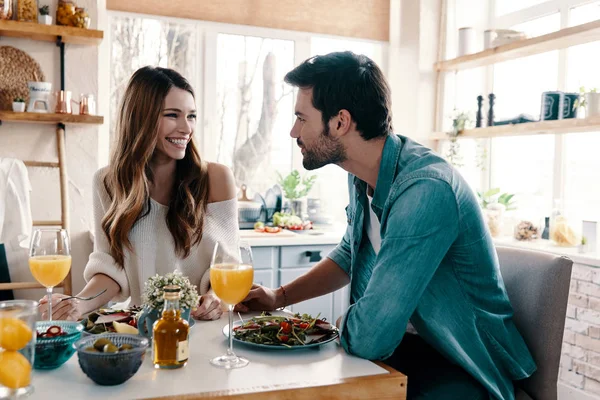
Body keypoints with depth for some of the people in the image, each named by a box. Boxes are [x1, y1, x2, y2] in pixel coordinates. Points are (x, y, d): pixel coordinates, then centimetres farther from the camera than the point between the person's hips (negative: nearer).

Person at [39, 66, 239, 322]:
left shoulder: (216, 178, -6)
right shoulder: (108, 182, 1)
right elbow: (110, 265, 0)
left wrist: (216, 296, -21)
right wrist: (81, 303, -19)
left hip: (203, 323, -1)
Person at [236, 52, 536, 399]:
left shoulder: (425, 190, -29)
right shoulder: (363, 176, 0)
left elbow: (367, 336, -31)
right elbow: (349, 257, 18)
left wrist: (344, 324, -8)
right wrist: (280, 297, 5)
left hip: (463, 369, -8)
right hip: (406, 342, 8)